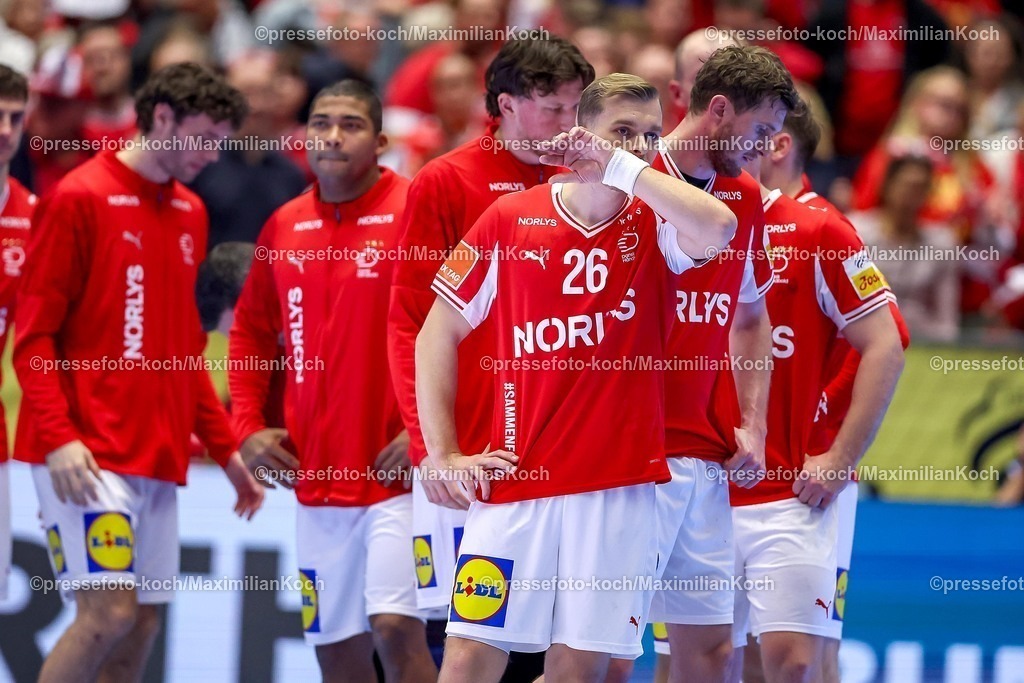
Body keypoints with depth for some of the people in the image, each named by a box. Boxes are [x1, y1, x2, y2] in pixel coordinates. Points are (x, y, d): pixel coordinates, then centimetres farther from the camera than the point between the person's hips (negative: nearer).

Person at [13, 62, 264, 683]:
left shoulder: (190, 215, 16)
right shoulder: (79, 199, -6)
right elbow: (33, 338, -9)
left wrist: (225, 448, 17)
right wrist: (58, 438, -20)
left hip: (159, 460, 7)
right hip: (88, 456, -7)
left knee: (142, 622, 3)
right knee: (109, 613, -17)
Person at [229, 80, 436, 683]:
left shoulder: (413, 210, -7)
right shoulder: (285, 227, 11)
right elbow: (251, 332, 22)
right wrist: (250, 426, 9)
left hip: (397, 472, -6)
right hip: (317, 478, 6)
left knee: (395, 624, -17)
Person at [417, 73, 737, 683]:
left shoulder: (654, 225, 3)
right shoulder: (510, 220, 3)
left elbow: (718, 228, -21)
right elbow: (438, 333, 9)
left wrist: (623, 166, -15)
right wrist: (444, 455, 3)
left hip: (621, 489, 0)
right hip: (513, 485, 0)